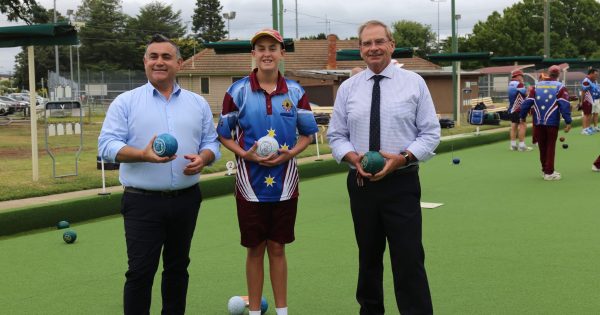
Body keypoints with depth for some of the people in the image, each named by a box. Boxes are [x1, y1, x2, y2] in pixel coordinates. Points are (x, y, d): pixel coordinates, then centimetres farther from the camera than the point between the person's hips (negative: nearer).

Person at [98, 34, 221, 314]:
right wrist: (143, 154, -23)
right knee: (140, 271, -3)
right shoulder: (125, 102, 1)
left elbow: (211, 142, 12)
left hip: (186, 200, 4)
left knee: (177, 267, 14)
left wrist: (203, 158, -12)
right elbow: (107, 145, -7)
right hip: (142, 202, -3)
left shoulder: (198, 103, 11)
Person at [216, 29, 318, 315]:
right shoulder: (237, 92, -3)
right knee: (255, 250, 8)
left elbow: (307, 133, 9)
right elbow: (224, 134, 3)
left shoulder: (295, 92, 2)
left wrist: (290, 153, -10)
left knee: (277, 248, 10)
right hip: (250, 184, -1)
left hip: (285, 184, 1)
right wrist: (245, 154, -14)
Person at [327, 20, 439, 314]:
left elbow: (430, 133, -1)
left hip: (402, 183, -3)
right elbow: (336, 136, 9)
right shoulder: (347, 88, 6)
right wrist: (353, 157, -12)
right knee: (368, 257, 14)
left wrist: (403, 157, -17)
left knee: (409, 259, -6)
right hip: (361, 182, 3)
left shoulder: (414, 82, 0)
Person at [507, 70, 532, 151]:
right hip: (518, 109, -9)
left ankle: (513, 145, 12)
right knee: (523, 126, -7)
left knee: (513, 126, 10)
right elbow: (527, 94, -12)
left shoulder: (511, 84, 13)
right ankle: (521, 145, -10)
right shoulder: (518, 84, -13)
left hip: (512, 108, 9)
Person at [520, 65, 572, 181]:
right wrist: (568, 122, -11)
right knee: (550, 147, 5)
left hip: (538, 122, 3)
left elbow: (527, 102, 4)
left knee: (542, 146, 13)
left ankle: (545, 170, 26)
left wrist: (522, 117, 14)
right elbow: (565, 105, -11)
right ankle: (549, 173, 6)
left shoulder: (537, 86, 7)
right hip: (552, 122, -3)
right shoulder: (560, 87, -2)